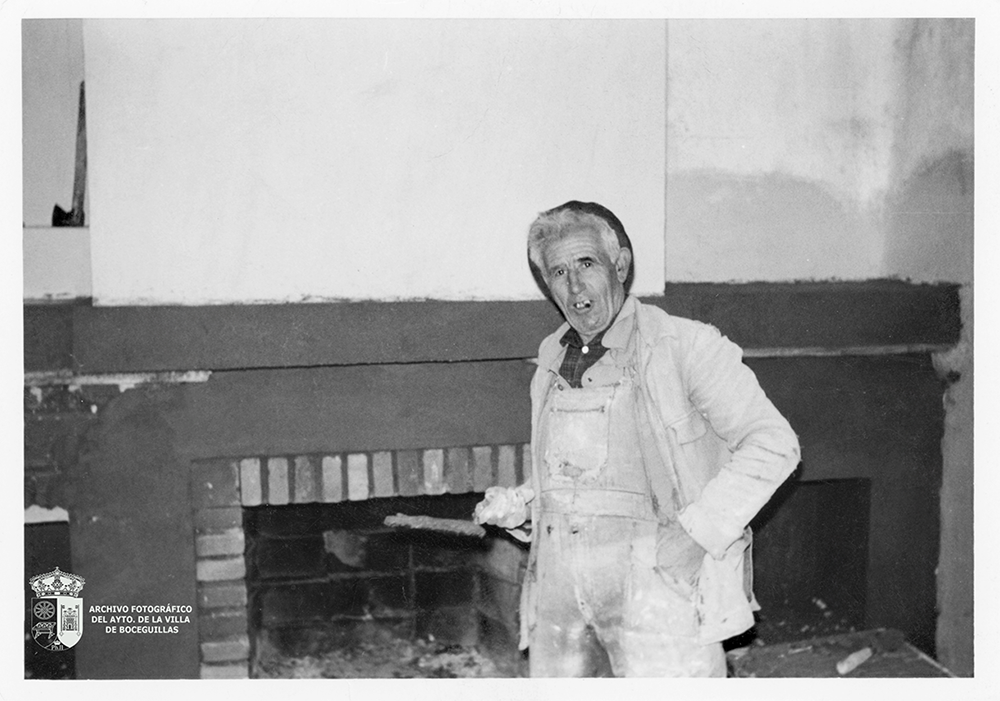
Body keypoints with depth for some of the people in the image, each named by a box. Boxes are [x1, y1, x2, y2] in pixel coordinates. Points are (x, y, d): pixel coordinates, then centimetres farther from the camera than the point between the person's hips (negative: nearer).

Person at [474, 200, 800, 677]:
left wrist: (698, 529, -18)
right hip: (558, 583, 6)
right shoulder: (552, 359, 14)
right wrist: (517, 505, 7)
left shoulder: (683, 345, -6)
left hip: (654, 583, -6)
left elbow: (773, 445, -10)